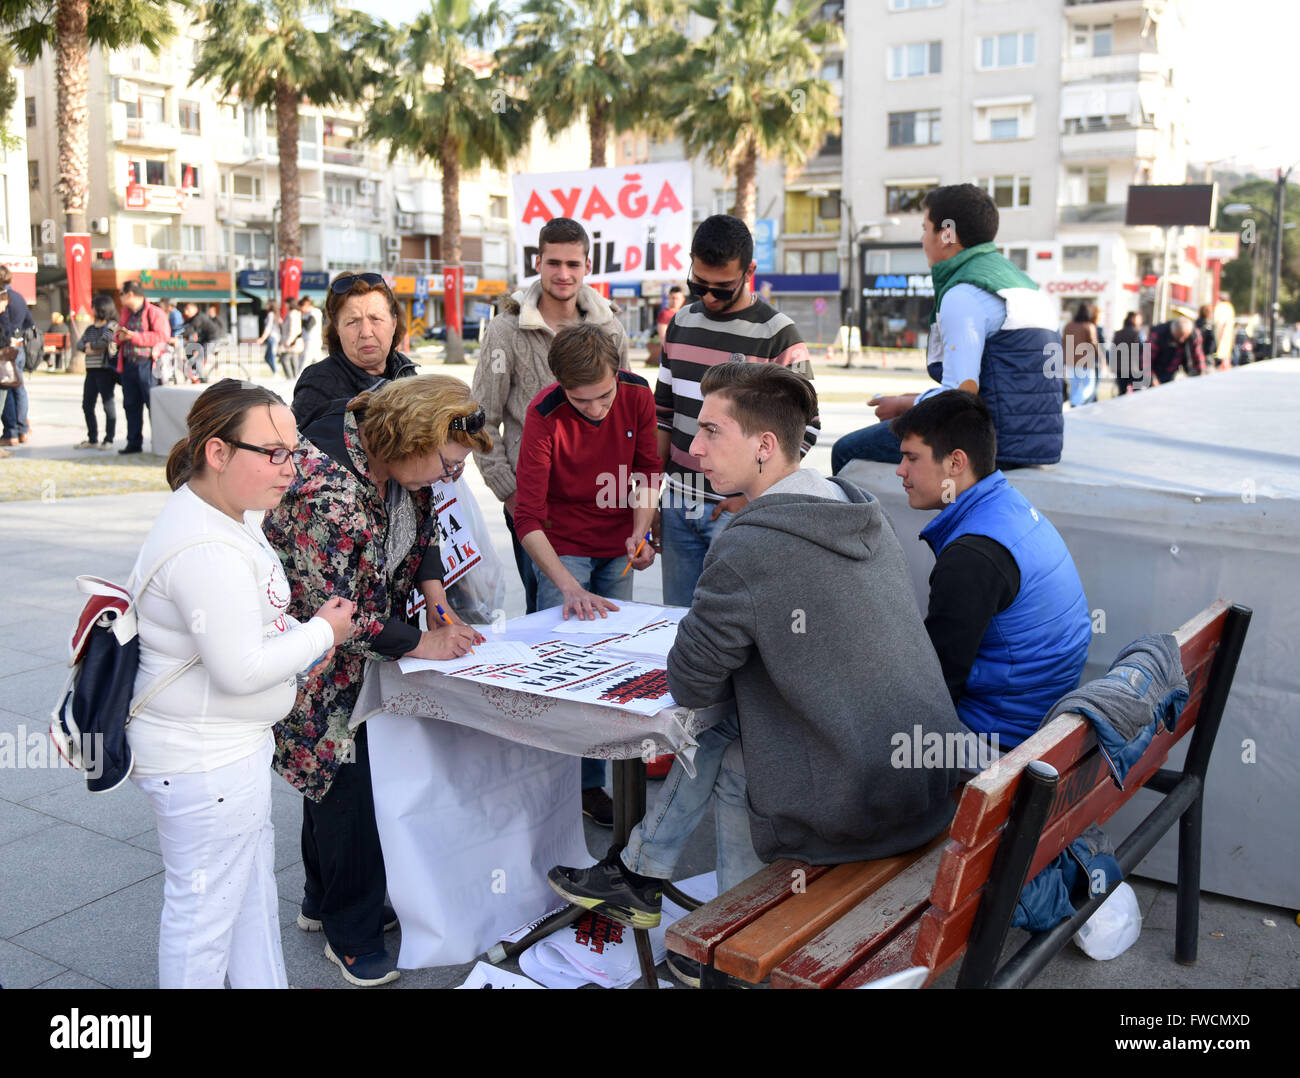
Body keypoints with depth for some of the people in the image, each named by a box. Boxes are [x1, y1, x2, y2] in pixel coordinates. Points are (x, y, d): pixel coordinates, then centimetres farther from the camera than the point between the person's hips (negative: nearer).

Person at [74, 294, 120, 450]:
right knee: (87, 405, 9)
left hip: (106, 370, -8)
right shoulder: (91, 327, 17)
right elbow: (79, 344, 11)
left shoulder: (112, 326, -5)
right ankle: (92, 439, 18)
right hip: (91, 370, 8)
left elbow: (103, 342, -19)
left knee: (108, 405, -1)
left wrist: (90, 345, -2)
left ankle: (109, 440, 6)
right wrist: (88, 348, -9)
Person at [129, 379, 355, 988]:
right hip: (204, 762, -12)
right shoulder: (207, 550, -29)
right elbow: (241, 669, -28)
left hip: (228, 744, 12)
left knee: (253, 871, 26)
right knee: (205, 909, 4)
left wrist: (303, 637, 5)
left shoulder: (221, 512, 6)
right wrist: (322, 632, -15)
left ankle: (265, 983, 43)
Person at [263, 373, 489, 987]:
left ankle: (323, 900, 38)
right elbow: (336, 612, -30)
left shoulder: (398, 460, -7)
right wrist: (421, 645, -20)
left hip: (367, 641, 9)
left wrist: (440, 608, -2)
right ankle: (352, 935, 17)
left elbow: (422, 531, 11)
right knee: (342, 781, 0)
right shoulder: (326, 489, -34)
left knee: (341, 771, 19)